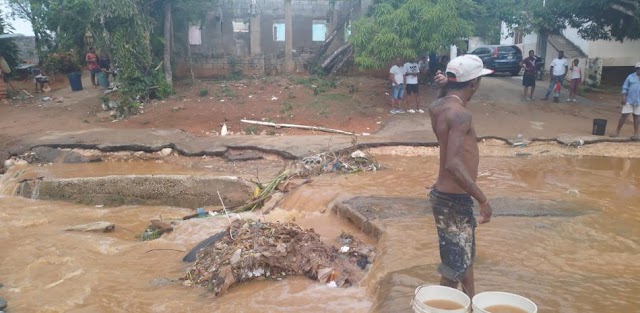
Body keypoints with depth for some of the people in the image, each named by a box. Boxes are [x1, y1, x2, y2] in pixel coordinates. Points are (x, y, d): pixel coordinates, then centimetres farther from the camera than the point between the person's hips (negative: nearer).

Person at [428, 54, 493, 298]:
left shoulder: (438, 106, 2)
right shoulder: (460, 114, -24)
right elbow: (453, 164, -34)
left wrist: (446, 85, 16)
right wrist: (483, 200, -28)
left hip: (446, 194, 10)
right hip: (454, 200, -10)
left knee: (465, 255, 27)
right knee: (455, 266, 5)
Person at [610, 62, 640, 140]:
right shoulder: (630, 77, 2)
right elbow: (625, 88, 2)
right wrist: (624, 98, -8)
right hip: (629, 100, -1)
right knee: (624, 115, 0)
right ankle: (617, 132, 5)